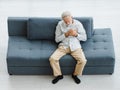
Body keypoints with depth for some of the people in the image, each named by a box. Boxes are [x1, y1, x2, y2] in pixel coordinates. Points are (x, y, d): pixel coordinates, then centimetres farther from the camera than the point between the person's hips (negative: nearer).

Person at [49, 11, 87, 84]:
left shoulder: (78, 24, -4)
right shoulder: (60, 24, -3)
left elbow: (84, 38, 1)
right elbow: (57, 39, 0)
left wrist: (76, 34, -18)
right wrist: (65, 34, -16)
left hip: (75, 46, -1)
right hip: (63, 46, 1)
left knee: (83, 60, -26)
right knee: (52, 59, -23)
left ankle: (75, 75, 4)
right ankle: (59, 75, 3)